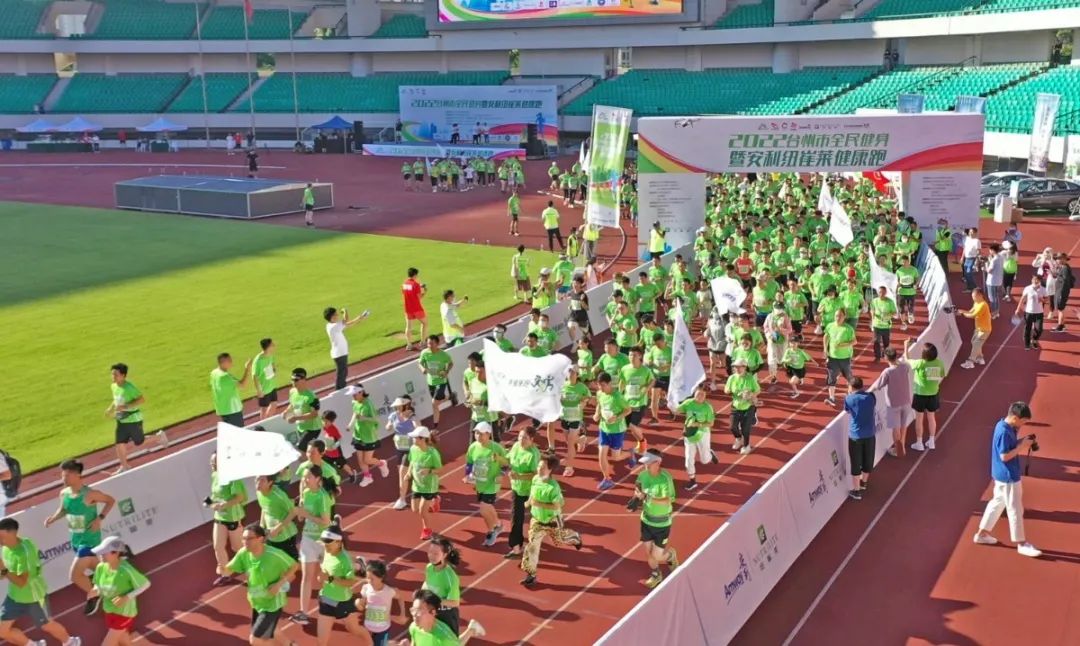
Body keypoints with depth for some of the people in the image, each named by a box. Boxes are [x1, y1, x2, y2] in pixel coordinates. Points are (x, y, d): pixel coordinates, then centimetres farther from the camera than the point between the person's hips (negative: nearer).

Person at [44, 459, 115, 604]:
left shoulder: (89, 494, -24)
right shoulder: (64, 493, -6)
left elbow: (111, 501, -11)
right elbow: (63, 509, 13)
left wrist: (100, 518, -20)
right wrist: (53, 518, -7)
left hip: (89, 539, -7)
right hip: (75, 538, 7)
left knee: (75, 575, -10)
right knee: (92, 564, 27)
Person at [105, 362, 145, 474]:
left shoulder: (129, 387, -23)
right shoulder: (114, 386, 1)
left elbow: (142, 400, -25)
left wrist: (126, 407, -29)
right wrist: (111, 408, 3)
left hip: (133, 420, -6)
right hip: (121, 420, 6)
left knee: (139, 442, 8)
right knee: (119, 444, 2)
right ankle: (124, 466, 17)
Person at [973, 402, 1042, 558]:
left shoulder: (1004, 425, 3)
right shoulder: (1004, 432, -26)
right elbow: (1004, 456, -26)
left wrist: (1022, 440, 0)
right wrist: (1022, 446, -20)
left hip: (1002, 475, 10)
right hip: (1008, 476, -10)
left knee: (998, 502, 21)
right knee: (1015, 509, 1)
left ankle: (982, 534, 29)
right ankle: (1021, 544, 11)